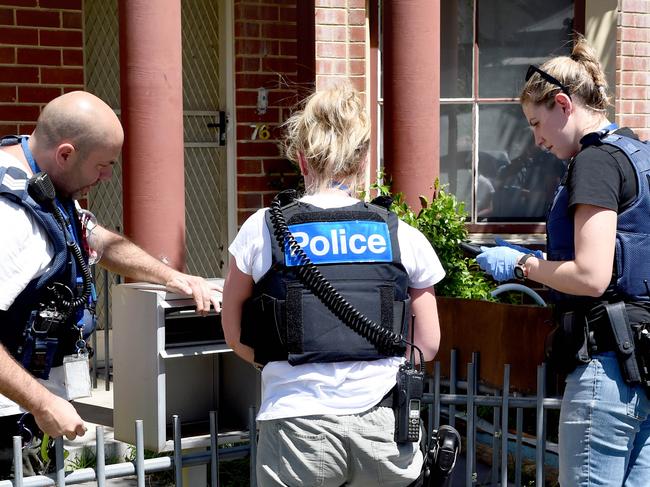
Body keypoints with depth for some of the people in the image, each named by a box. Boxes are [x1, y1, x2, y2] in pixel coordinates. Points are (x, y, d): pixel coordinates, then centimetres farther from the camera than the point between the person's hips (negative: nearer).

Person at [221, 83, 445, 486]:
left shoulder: (263, 231, 0)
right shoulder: (403, 237, 3)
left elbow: (236, 336, 8)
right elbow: (428, 345, 8)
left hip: (298, 423, -1)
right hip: (383, 423, 1)